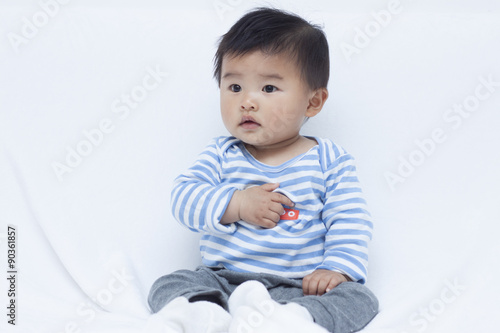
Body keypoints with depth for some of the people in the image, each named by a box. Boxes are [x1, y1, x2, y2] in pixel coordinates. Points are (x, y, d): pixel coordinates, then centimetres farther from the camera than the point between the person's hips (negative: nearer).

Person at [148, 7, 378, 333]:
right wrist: (236, 204, -17)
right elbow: (183, 198, -3)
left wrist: (337, 268, -19)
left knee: (360, 298, -24)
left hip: (299, 287, -1)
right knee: (169, 285, -16)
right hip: (221, 279, 2)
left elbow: (350, 222, -3)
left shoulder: (329, 160, 1)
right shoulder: (221, 154, 7)